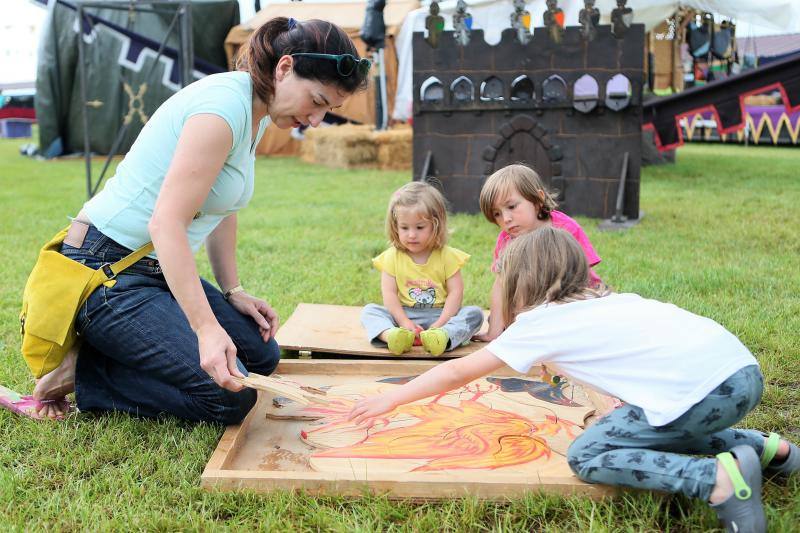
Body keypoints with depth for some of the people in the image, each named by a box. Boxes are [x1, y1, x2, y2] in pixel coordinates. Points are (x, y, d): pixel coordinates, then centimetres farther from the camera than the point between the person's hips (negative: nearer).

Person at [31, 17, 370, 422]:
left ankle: (111, 348, 12)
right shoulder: (225, 105, -23)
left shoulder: (257, 114, 8)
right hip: (106, 272, -10)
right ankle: (82, 372, -3)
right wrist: (207, 329, -35)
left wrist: (232, 290, 8)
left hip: (159, 269, 10)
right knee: (231, 398, -15)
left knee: (261, 356, 10)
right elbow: (165, 223, -30)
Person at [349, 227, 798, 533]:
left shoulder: (539, 322, 5)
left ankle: (719, 478, -14)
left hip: (701, 389, -8)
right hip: (744, 370, 8)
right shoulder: (604, 300, 25)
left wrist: (391, 400, 19)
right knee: (649, 434, 27)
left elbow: (456, 373, 11)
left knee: (587, 456, -1)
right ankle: (763, 447, 20)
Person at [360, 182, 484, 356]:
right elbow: (389, 294, -7)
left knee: (475, 313, -24)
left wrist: (439, 324, -20)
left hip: (440, 316, -1)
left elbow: (456, 292, -8)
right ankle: (391, 335, -50)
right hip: (404, 316, 1)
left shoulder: (447, 255, -2)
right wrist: (405, 323, -20)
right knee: (369, 311, -19)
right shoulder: (392, 257, 0)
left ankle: (443, 336, -52)